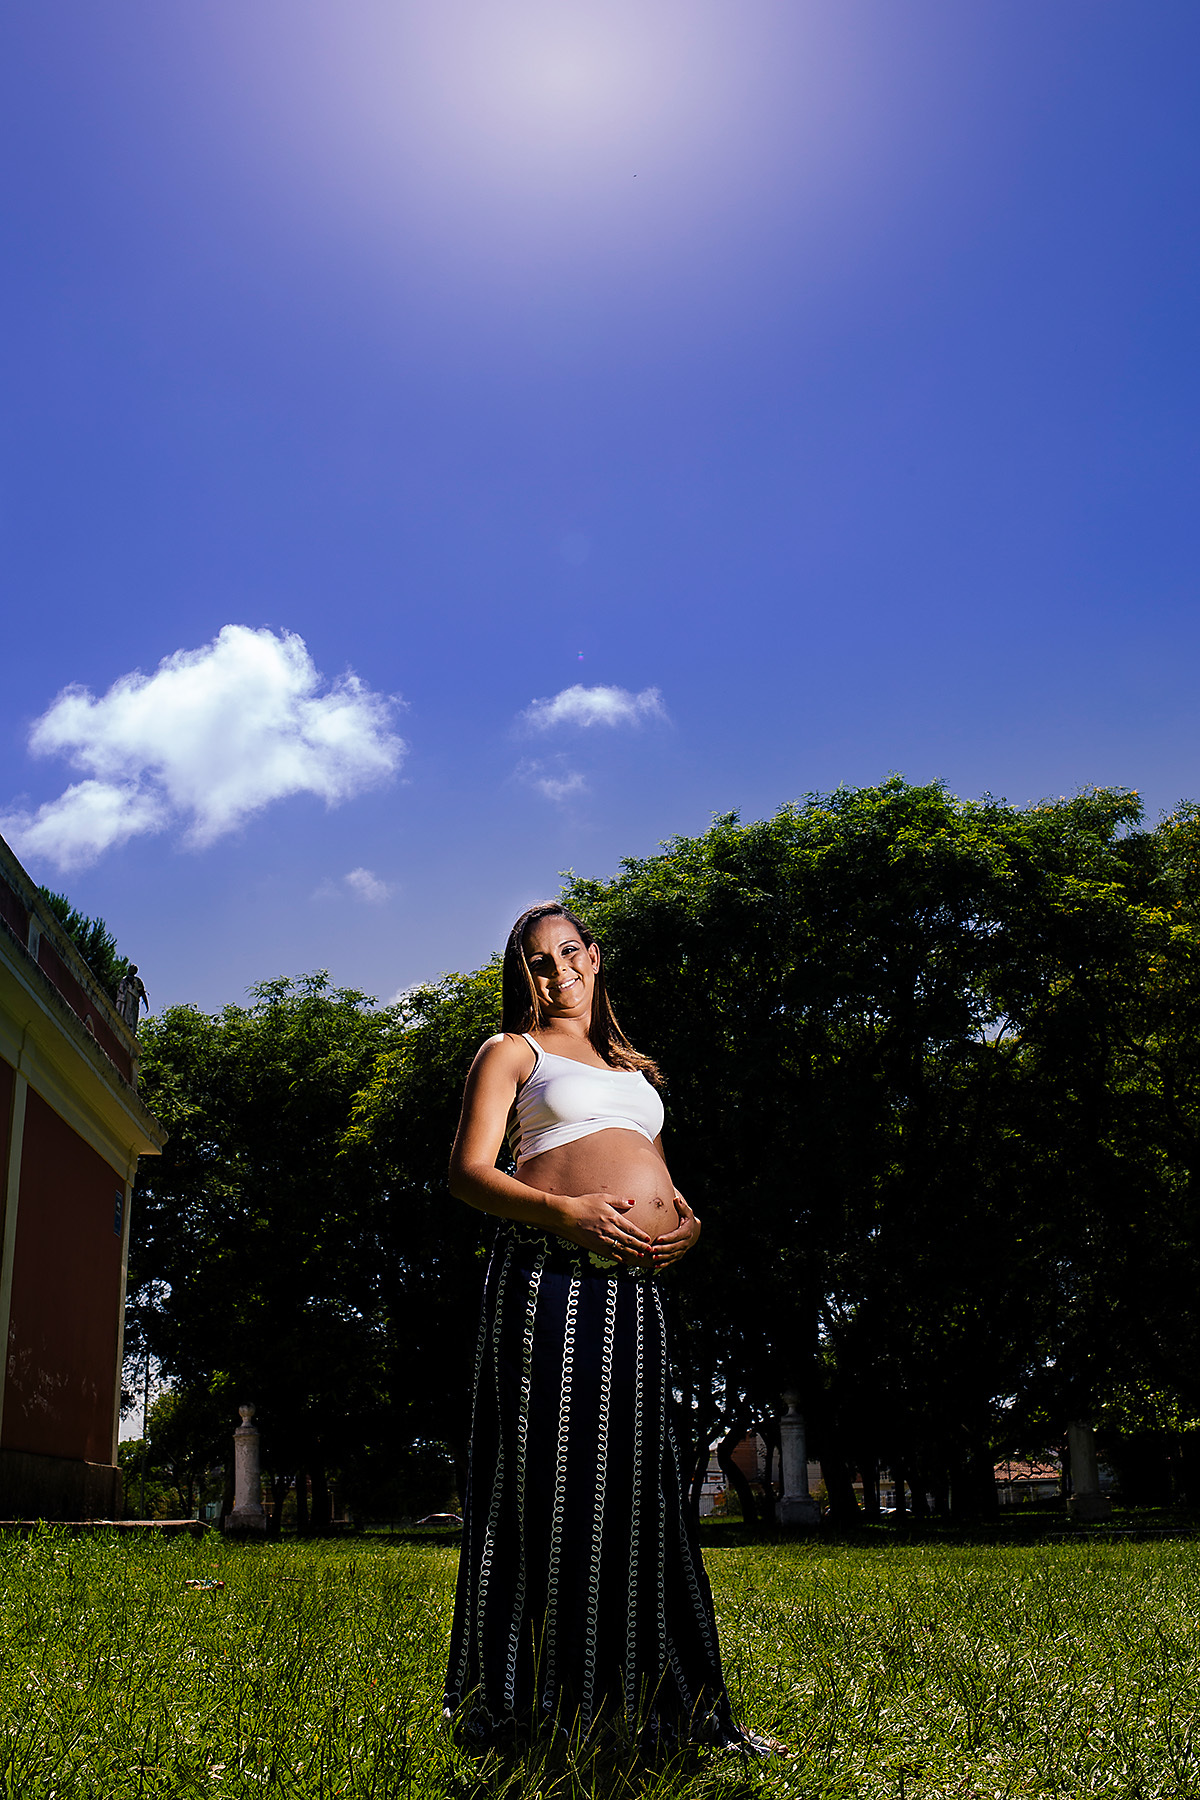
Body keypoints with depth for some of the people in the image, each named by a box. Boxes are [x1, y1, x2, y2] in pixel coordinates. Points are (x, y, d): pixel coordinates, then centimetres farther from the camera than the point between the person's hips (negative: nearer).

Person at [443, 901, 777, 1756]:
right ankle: (531, 1705, 4)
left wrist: (686, 1220, 6)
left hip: (637, 1287, 6)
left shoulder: (630, 1066, 28)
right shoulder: (512, 1052, 10)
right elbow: (468, 1172, -1)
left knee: (637, 1484, 6)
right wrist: (569, 1212, -17)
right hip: (550, 1278, -5)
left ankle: (644, 1701, 14)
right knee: (551, 1478, -5)